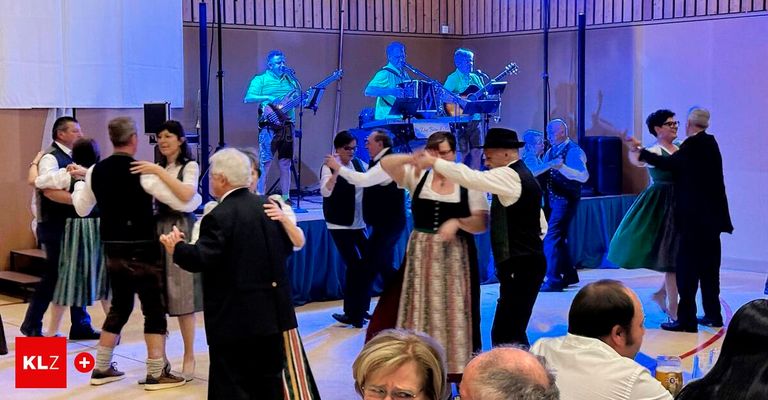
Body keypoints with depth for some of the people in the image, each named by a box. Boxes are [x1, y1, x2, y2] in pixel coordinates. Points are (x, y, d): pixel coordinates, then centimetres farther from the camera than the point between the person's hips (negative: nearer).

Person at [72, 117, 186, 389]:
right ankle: (156, 373, 4)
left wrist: (80, 180, 31)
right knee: (154, 307, 3)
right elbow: (180, 199, -12)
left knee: (119, 305, 19)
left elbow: (81, 208, 15)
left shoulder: (96, 171, 2)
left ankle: (102, 368, 24)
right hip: (141, 249, -6)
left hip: (112, 249, 6)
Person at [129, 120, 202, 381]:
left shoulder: (190, 166, 0)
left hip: (180, 231, -5)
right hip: (157, 230, 5)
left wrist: (159, 172, -22)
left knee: (181, 296, -3)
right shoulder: (157, 168, 15)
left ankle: (189, 357, 5)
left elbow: (186, 195, -18)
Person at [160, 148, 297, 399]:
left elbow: (201, 259, -22)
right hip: (272, 311, 7)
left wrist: (176, 248, -5)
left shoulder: (219, 216, -17)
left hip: (235, 317, -7)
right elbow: (287, 247, 14)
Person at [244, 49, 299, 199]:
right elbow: (248, 98, -9)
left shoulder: (290, 80, 17)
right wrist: (268, 98, -19)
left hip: (287, 125, 5)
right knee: (264, 162, -8)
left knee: (285, 163, 8)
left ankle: (286, 197, 14)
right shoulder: (261, 80, 2)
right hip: (269, 127, -5)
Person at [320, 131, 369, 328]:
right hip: (340, 225, -7)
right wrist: (336, 170, -40)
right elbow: (325, 191, -27)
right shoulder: (329, 167, -11)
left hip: (359, 223, 7)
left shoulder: (358, 163, 7)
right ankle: (353, 313, 3)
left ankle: (358, 310, 23)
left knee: (367, 263, 7)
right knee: (355, 265, -10)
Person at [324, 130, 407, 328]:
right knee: (384, 266, 18)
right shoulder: (379, 163, 13)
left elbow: (364, 180, -31)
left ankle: (355, 315, -2)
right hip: (385, 223, 10)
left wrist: (338, 167, -26)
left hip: (388, 224, -10)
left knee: (368, 267, -7)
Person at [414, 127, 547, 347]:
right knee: (513, 332, 14)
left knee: (505, 336, -12)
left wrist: (433, 162, -19)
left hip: (519, 269, -11)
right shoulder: (521, 176, 18)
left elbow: (470, 177, -27)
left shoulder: (509, 176, -14)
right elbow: (541, 225, 23)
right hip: (524, 265, 11)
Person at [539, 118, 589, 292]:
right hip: (551, 198, 9)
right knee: (558, 238, 14)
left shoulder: (574, 151, -11)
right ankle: (569, 274, 26)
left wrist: (561, 167, -34)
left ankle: (553, 280, -11)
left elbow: (583, 176, -24)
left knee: (552, 238, -13)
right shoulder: (551, 151, 13)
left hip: (565, 199, -8)